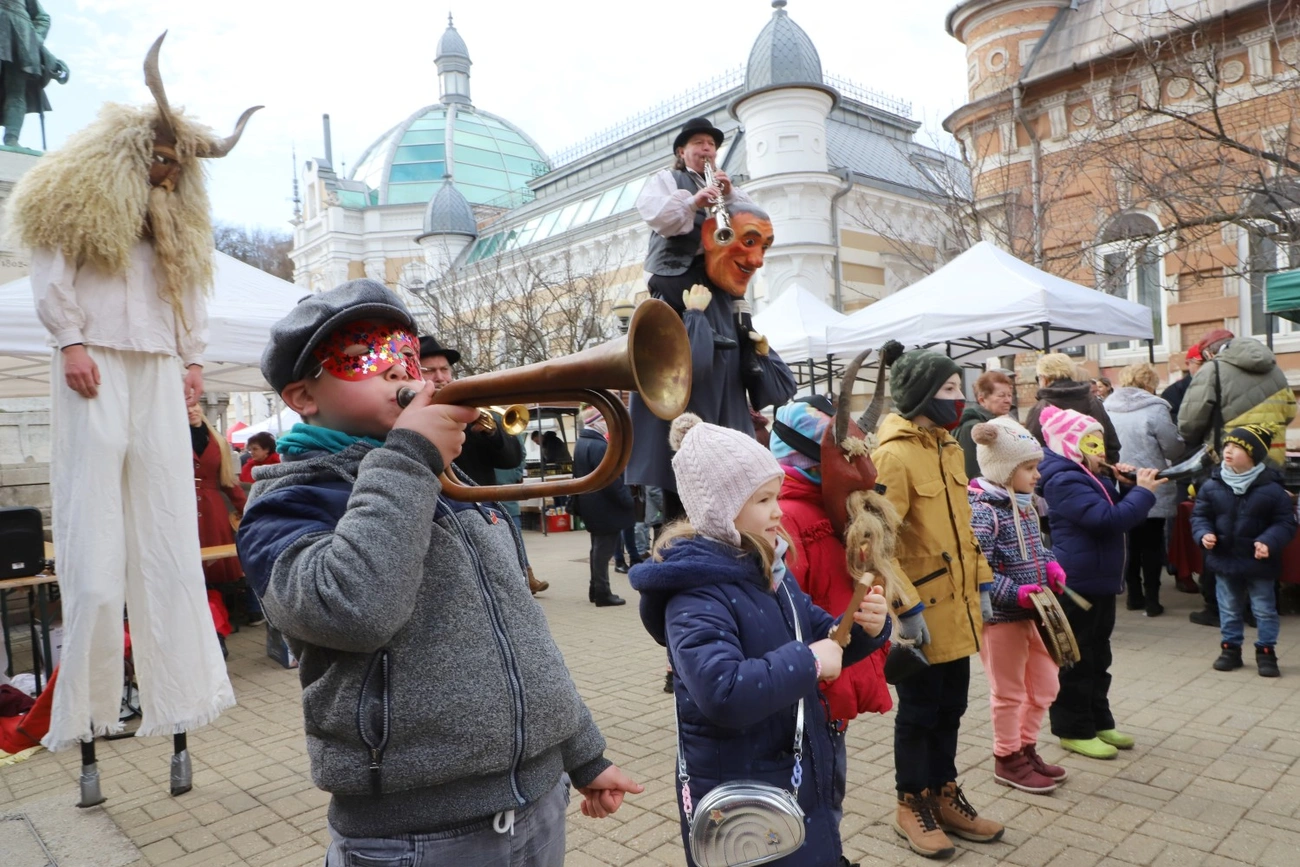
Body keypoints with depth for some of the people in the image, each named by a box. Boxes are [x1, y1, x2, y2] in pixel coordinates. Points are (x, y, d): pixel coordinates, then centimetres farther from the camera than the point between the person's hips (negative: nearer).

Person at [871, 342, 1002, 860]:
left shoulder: (950, 448, 9)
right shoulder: (893, 455, -19)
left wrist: (981, 582, 15)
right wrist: (906, 607, -23)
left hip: (957, 607, 8)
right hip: (923, 612, -8)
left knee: (951, 706, 19)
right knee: (919, 710, 8)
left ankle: (944, 794, 36)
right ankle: (912, 807, 26)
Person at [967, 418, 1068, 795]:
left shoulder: (1025, 505, 8)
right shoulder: (985, 512, -21)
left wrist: (1051, 566, 3)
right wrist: (1015, 593, -27)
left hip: (1032, 612, 9)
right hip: (1001, 616, -9)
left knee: (1044, 685, 19)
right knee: (1009, 691, 7)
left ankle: (1026, 748, 37)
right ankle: (1007, 759, 25)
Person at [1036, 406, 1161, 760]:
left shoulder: (1088, 479, 14)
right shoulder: (1066, 482, -19)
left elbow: (1116, 507, 22)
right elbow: (1110, 519, -27)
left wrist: (1129, 486, 4)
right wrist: (1143, 492, -16)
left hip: (1100, 583, 11)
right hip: (1077, 586, -11)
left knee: (1098, 658, 19)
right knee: (1076, 661, 0)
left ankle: (1099, 721, 30)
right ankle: (1074, 730, 11)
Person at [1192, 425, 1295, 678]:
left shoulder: (1271, 488, -12)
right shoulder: (1213, 485, -4)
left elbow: (1285, 522, -8)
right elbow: (1199, 515, 4)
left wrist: (1269, 542, -24)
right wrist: (1204, 534, -15)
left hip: (1259, 562, -2)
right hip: (1224, 560, 3)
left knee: (1264, 610, 10)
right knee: (1229, 609, 15)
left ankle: (1266, 652, 24)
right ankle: (1230, 648, 28)